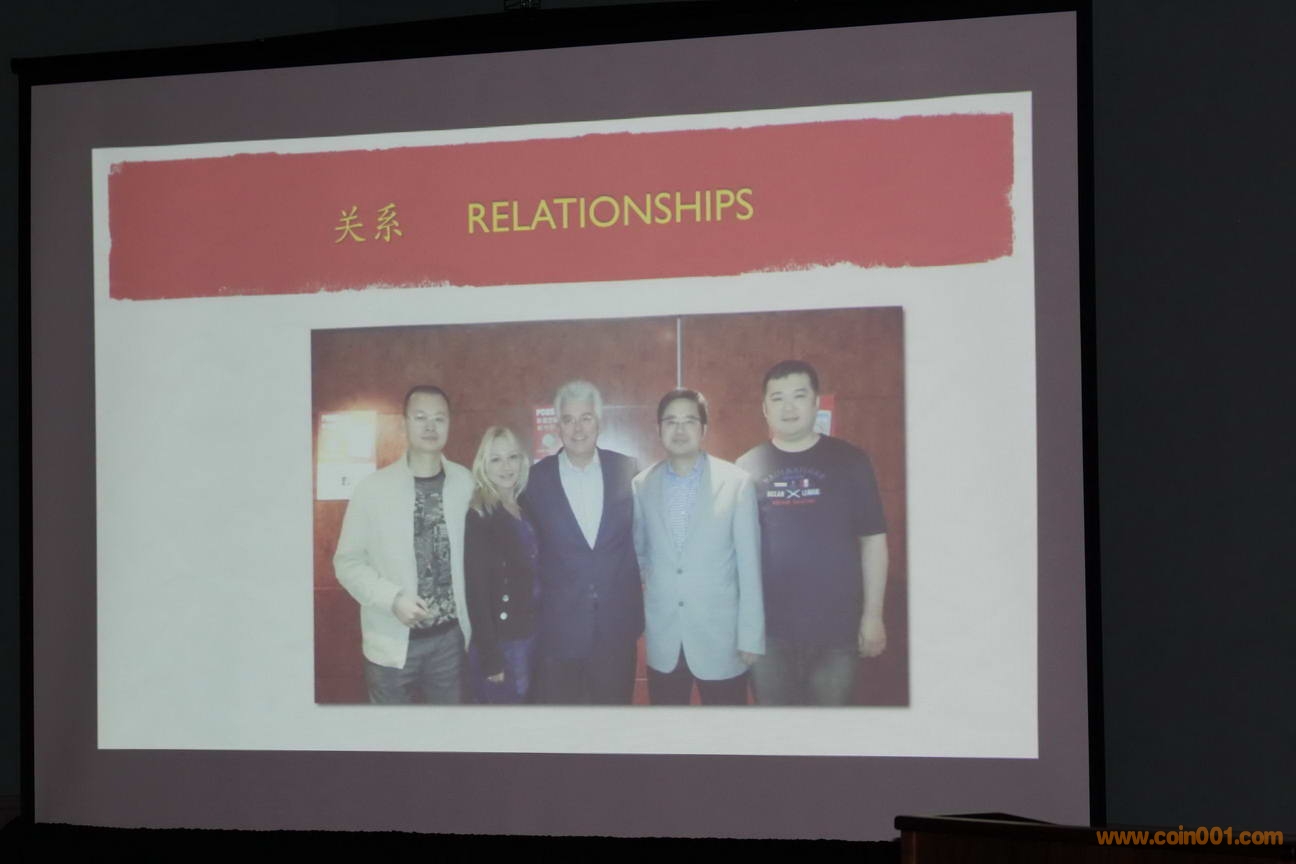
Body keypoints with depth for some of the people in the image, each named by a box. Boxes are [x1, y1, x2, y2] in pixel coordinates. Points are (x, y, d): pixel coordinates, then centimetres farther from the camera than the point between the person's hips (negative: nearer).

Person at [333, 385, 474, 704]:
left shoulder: (465, 483, -1)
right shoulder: (373, 488, -7)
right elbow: (348, 561, -4)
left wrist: (469, 617, 1)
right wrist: (392, 599, -17)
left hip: (451, 635, 2)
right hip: (393, 641, -2)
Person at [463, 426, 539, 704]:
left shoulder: (525, 511, 8)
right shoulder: (479, 517, -13)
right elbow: (476, 590, -17)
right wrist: (490, 658, -19)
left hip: (529, 636, 7)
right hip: (501, 642, -7)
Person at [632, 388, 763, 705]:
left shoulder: (737, 482, -6)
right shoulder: (642, 485, 3)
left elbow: (749, 565, -6)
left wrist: (751, 636, -8)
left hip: (720, 639, -3)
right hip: (663, 641, 3)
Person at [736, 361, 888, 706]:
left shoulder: (849, 461, -1)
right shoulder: (747, 468, 2)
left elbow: (873, 540, 1)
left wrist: (873, 615, -2)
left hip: (836, 627, -1)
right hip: (767, 628, 1)